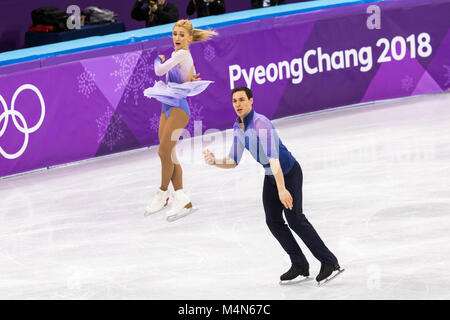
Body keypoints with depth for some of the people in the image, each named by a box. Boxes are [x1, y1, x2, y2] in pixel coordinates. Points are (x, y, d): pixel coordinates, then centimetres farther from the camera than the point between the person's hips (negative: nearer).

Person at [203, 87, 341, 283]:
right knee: (273, 221, 0)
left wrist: (282, 189, -44)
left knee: (294, 219, -16)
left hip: (289, 173, -8)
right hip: (271, 176, 8)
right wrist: (214, 162, -16)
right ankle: (299, 265, 9)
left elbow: (273, 158, -36)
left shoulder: (261, 123, -27)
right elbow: (233, 162, 6)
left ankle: (328, 261, -8)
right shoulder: (238, 128, 1)